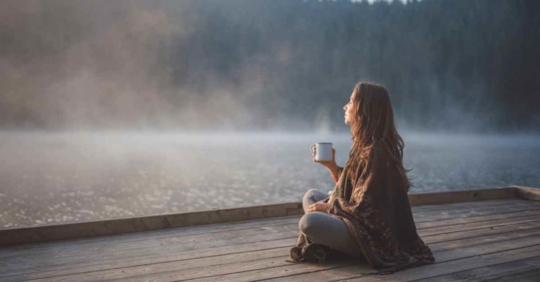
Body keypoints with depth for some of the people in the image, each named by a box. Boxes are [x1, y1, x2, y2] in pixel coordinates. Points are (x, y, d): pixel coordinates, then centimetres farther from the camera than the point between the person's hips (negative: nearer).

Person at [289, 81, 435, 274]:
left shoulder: (375, 152, -22)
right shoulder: (366, 146, 8)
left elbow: (363, 208, -22)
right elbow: (349, 188, 14)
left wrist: (328, 207, -10)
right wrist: (331, 165, 5)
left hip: (372, 236, -11)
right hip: (362, 223, 11)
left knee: (309, 221, -30)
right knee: (311, 196, 18)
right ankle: (322, 242, -2)